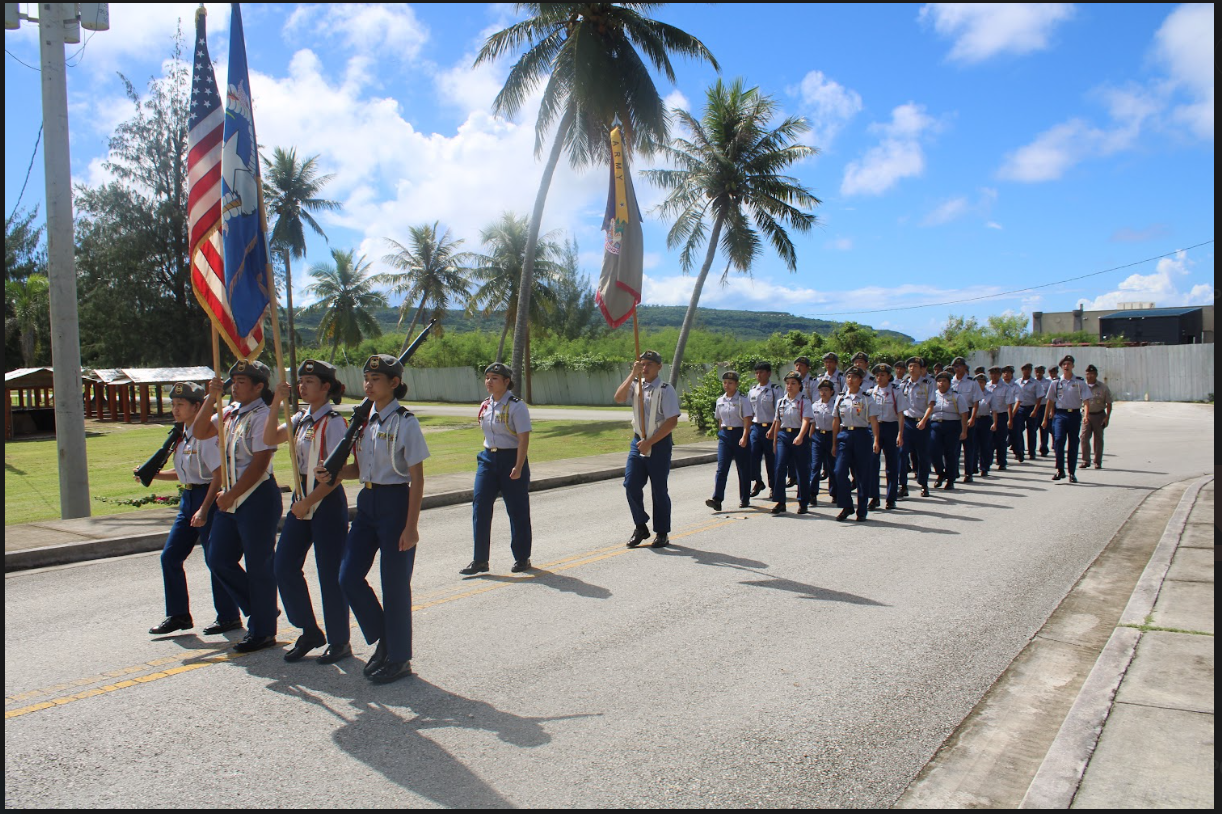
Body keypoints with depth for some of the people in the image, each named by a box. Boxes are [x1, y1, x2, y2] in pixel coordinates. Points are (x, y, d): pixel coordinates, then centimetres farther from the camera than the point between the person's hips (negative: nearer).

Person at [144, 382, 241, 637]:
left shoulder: (206, 433, -16)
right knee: (170, 556, 9)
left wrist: (204, 509, -24)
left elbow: (219, 474, -22)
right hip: (188, 498, 9)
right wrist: (153, 475, 10)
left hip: (208, 497, -9)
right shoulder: (183, 434, 11)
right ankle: (178, 615, 21)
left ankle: (228, 617, 11)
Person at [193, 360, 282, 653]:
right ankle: (264, 608, 28)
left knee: (258, 565, 1)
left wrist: (230, 496, -13)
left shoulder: (262, 416, -15)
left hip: (258, 497, -9)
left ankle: (262, 632, 15)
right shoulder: (231, 412, 11)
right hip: (232, 498, 9)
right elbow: (200, 432, 11)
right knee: (219, 560, 12)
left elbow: (259, 464, -18)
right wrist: (211, 398, 0)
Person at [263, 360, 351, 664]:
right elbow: (269, 440, 3)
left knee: (330, 573, 1)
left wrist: (308, 502, -18)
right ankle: (309, 632, 24)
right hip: (301, 496, 8)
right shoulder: (301, 419, 11)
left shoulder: (333, 422, -13)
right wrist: (277, 403, -3)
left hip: (327, 500, -8)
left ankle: (340, 641, 16)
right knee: (285, 567, 7)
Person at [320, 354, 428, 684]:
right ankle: (382, 640, 25)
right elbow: (360, 468, 15)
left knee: (395, 583, 2)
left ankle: (399, 658, 20)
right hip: (367, 501, 7)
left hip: (395, 503, -7)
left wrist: (411, 526, -15)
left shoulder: (405, 423, -11)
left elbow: (416, 478, -12)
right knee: (349, 576, 4)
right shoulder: (364, 420, 8)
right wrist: (333, 474, -6)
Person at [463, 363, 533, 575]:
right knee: (480, 508, 0)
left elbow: (524, 439, -16)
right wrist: (486, 455, 14)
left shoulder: (516, 406, -12)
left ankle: (522, 558, 20)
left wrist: (518, 467, -21)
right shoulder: (485, 405, 9)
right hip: (488, 459, 6)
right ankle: (480, 560, 7)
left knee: (517, 510, 5)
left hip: (511, 458, -6)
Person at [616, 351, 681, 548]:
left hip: (660, 443, -5)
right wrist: (633, 374, -19)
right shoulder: (636, 385, 6)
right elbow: (619, 398, -12)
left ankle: (662, 533, 18)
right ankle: (640, 527, 17)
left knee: (659, 490, 3)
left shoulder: (665, 390, -10)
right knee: (631, 485, 0)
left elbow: (672, 421, -15)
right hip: (638, 441, 5)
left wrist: (650, 442, -17)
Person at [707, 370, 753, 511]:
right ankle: (717, 500, -15)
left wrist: (744, 437, -23)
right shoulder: (720, 400, 9)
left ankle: (745, 500, 20)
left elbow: (747, 420, -12)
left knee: (743, 468, 7)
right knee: (721, 468, -8)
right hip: (724, 436, 4)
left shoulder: (742, 400, -6)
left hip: (739, 434, -4)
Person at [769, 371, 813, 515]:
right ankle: (780, 502, -6)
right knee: (780, 468, -9)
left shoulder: (804, 401, -5)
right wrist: (774, 440, 14)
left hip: (799, 437, -3)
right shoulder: (781, 402, 10)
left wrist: (800, 436, -34)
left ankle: (803, 503, 18)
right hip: (783, 435, 4)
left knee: (802, 470, 5)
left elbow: (806, 420, -18)